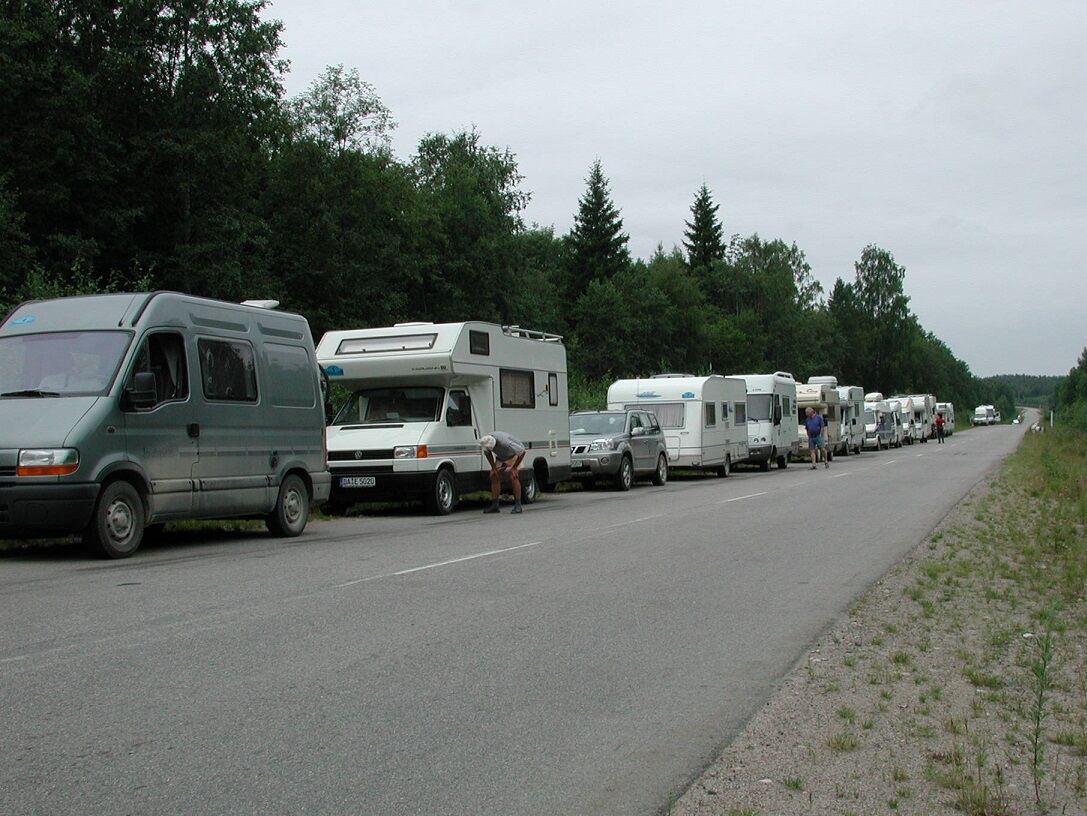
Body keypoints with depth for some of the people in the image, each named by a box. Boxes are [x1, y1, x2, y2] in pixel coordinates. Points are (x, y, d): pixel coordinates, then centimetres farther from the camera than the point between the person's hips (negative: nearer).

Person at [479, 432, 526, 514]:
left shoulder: (505, 443, -43)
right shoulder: (486, 441, -24)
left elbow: (522, 451, -31)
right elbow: (487, 453, -1)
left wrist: (514, 468, -24)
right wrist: (494, 468, -8)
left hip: (514, 454, -6)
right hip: (500, 457, 6)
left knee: (513, 477, -22)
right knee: (494, 476, -4)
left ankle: (517, 505, -16)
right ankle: (494, 506, -1)